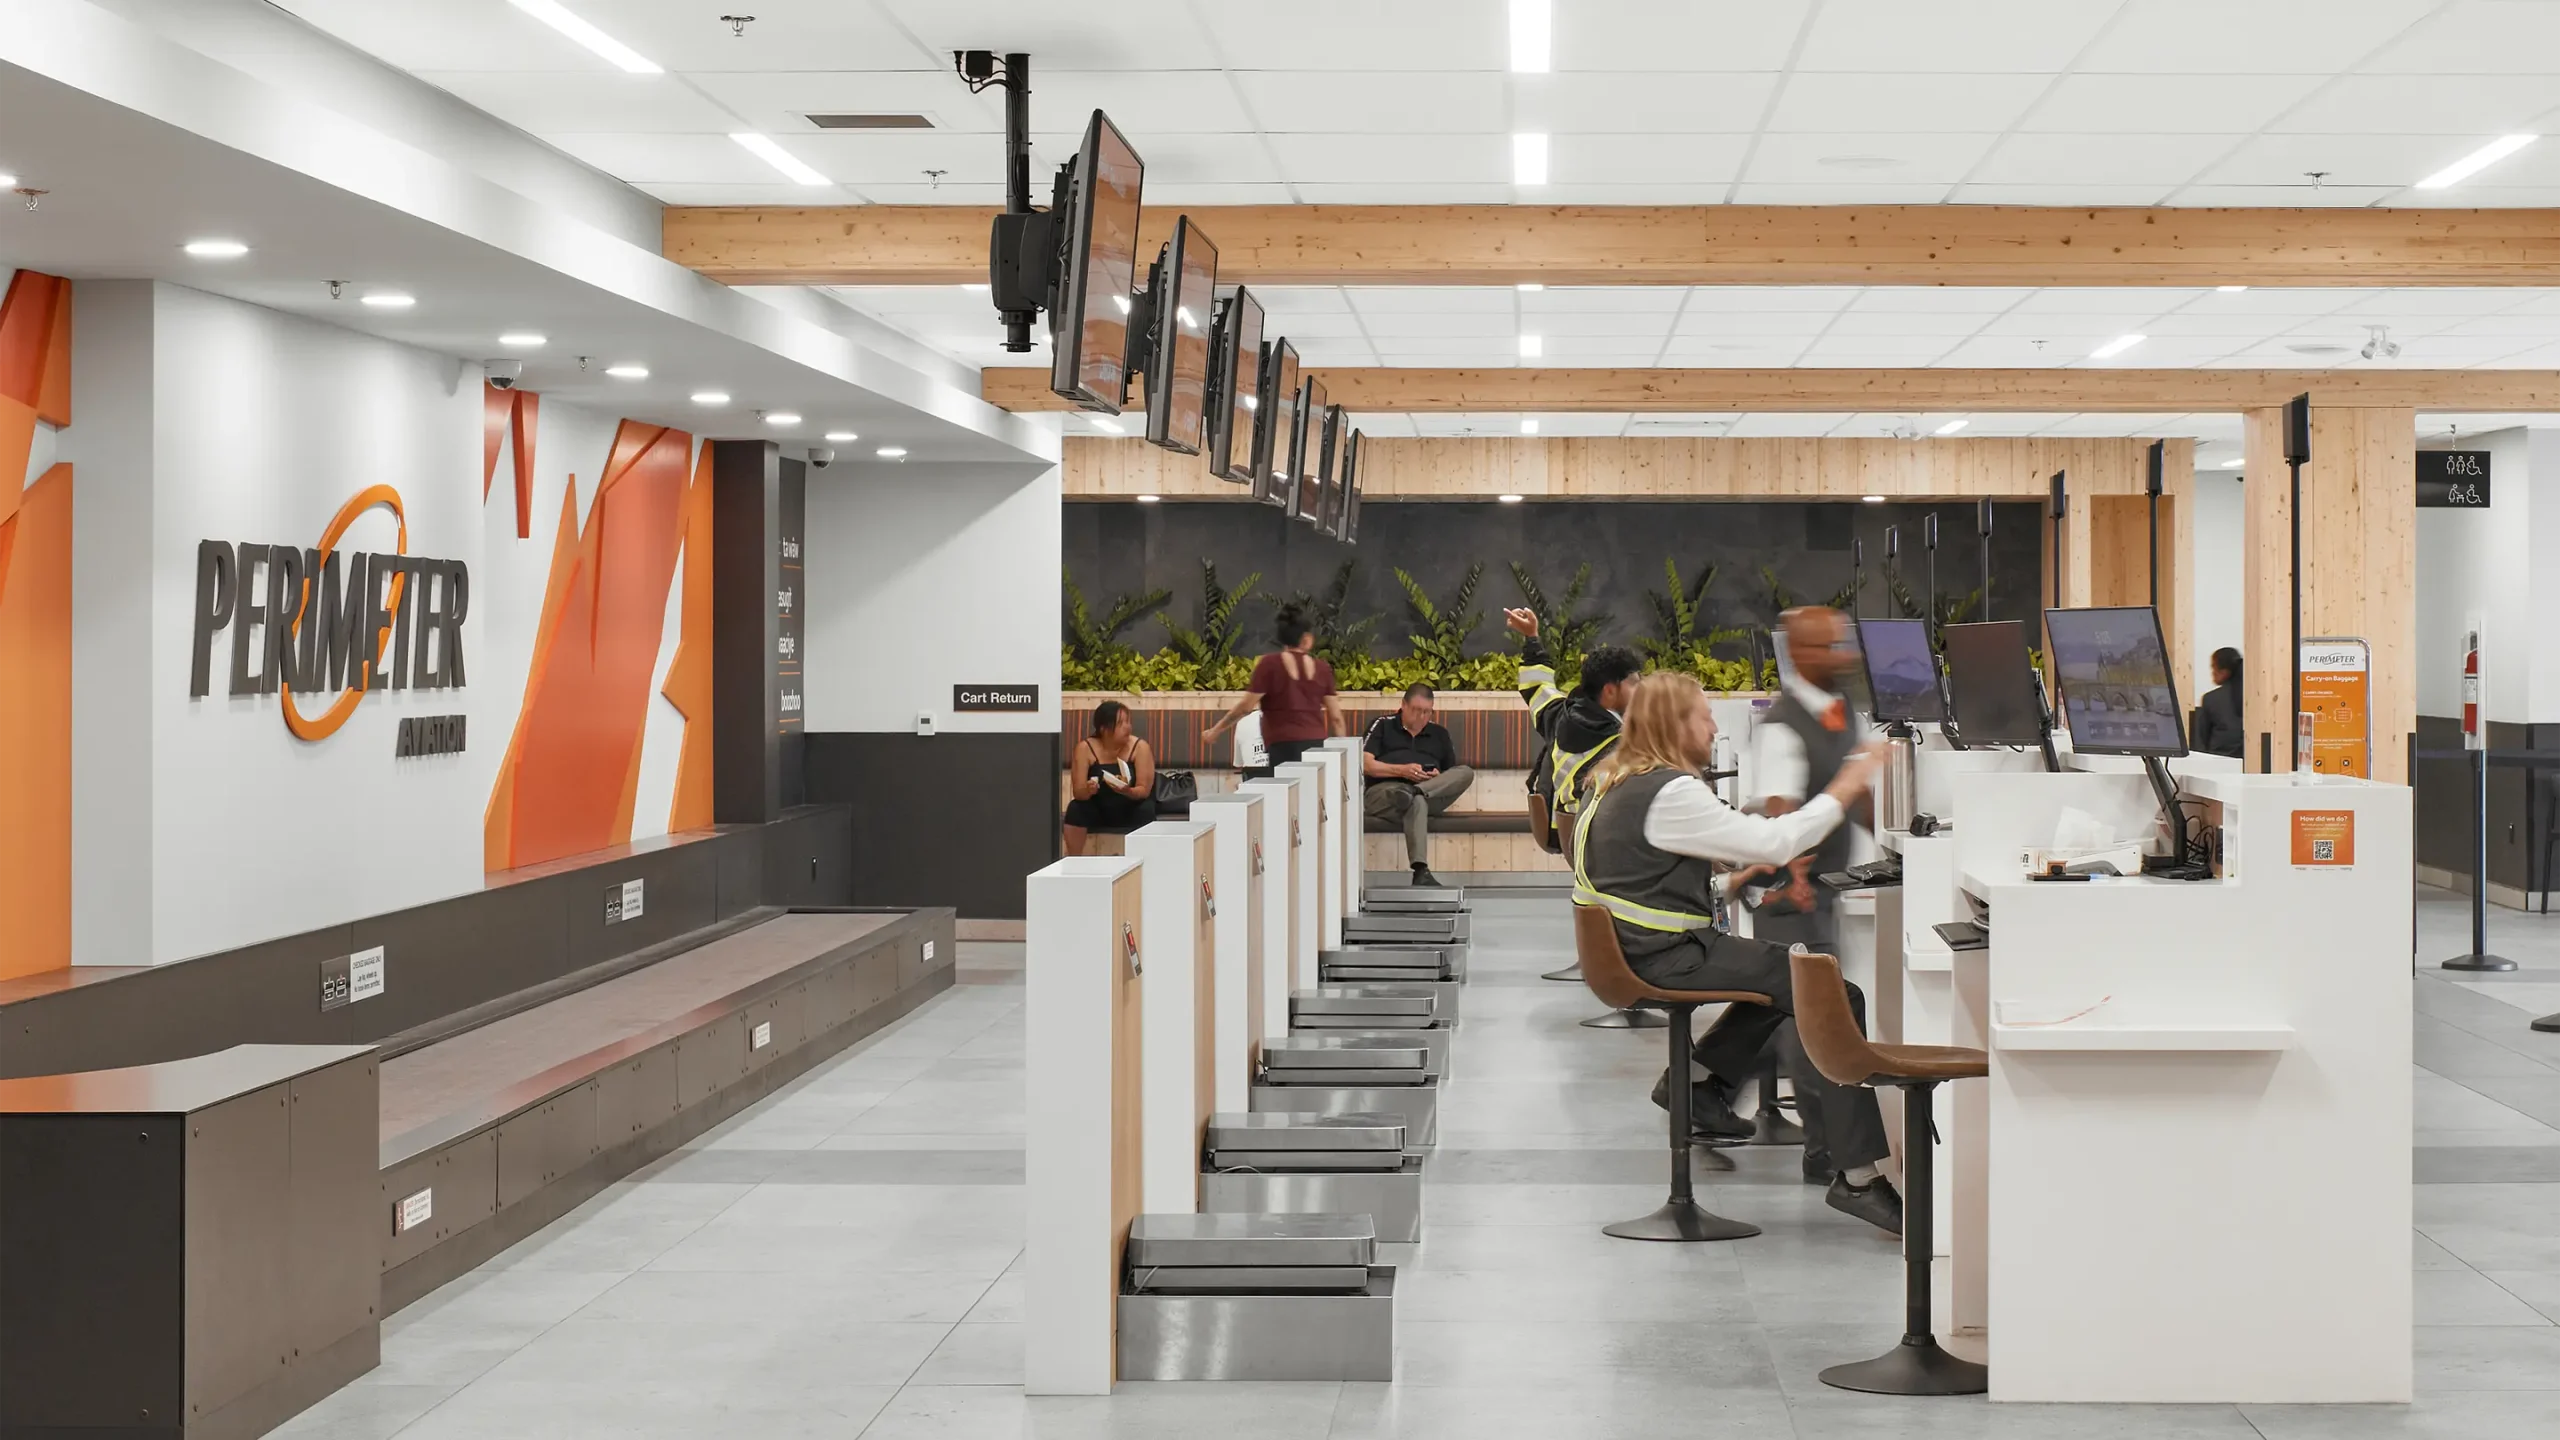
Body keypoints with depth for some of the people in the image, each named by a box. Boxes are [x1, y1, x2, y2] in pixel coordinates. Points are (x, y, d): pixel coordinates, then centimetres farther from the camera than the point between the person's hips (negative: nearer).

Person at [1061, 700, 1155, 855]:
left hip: (1130, 811, -1)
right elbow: (1078, 793, -15)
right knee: (1075, 809, -29)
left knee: (1146, 810, -32)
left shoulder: (1140, 747, -15)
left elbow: (1144, 790, -17)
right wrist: (1087, 790, -40)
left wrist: (1128, 791, -40)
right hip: (1097, 811, 1)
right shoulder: (1085, 748, -14)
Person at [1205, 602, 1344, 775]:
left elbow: (1246, 706, -5)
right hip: (1317, 746, 4)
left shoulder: (1270, 664, -3)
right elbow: (1336, 717, 9)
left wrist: (1216, 730, 5)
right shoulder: (1322, 668, 8)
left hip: (1284, 747, -4)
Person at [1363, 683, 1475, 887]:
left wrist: (1439, 778, -2)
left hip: (1434, 793, 4)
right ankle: (1420, 870, -61)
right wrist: (1402, 770, -10)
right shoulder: (1383, 726, 15)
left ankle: (1414, 791, -47)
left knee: (1466, 772, -24)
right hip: (1385, 790, -4)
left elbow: (1454, 776, 24)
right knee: (1417, 802, -42)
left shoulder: (1439, 733, 25)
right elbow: (1365, 765, 3)